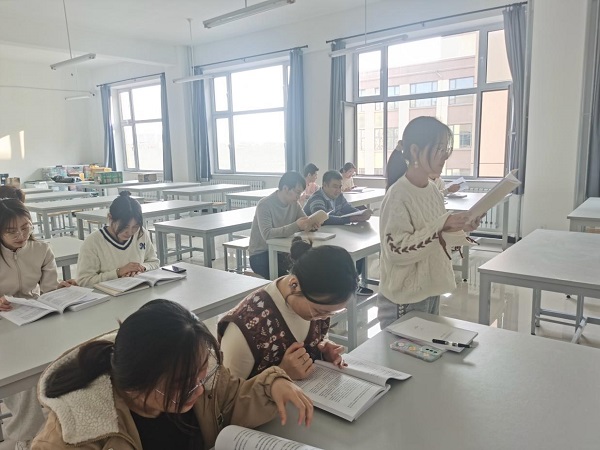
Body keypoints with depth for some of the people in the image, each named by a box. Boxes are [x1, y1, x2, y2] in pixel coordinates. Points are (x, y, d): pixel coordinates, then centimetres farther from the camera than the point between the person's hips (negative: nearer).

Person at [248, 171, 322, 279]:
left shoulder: (294, 203, 3)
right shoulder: (264, 205, -18)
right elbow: (267, 234, -31)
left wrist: (312, 224, -19)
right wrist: (296, 226, -39)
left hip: (281, 251, 7)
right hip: (260, 255, -6)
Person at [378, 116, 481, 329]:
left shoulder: (434, 192, 5)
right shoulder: (398, 195, -20)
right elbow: (397, 250, -24)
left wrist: (458, 229, -2)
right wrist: (441, 226, -27)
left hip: (430, 291, 8)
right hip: (404, 297, -8)